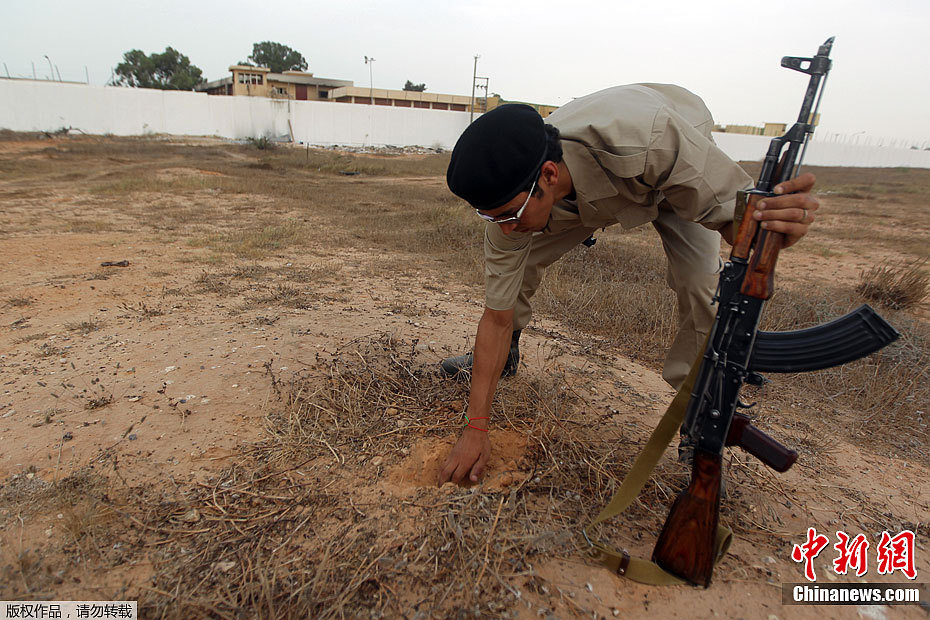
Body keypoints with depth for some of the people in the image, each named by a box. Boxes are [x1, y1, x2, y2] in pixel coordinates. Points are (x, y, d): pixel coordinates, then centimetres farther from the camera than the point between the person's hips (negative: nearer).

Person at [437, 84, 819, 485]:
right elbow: (497, 317, -27)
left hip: (677, 176, -2)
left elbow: (733, 214, -33)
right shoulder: (512, 199, -34)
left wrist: (776, 223, -59)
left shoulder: (651, 141, -47)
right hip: (583, 192, 2)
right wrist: (476, 428, -26)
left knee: (702, 285, -24)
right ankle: (505, 356, 18)